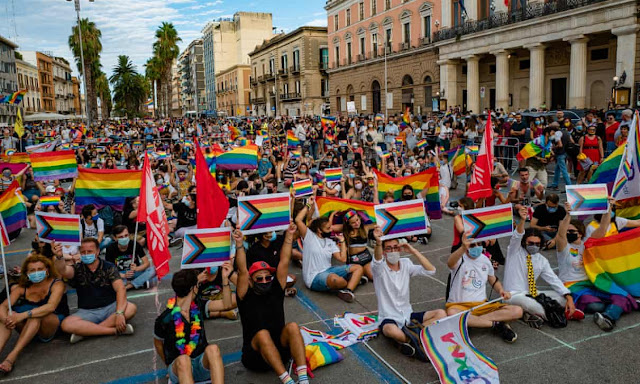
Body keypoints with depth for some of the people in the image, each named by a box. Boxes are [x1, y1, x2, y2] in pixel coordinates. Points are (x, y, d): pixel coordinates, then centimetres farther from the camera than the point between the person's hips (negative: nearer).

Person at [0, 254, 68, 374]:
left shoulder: (56, 284, -10)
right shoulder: (22, 288, 3)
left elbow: (51, 307, -28)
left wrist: (22, 315, -40)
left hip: (54, 327, -4)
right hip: (29, 330, 5)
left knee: (37, 315, -34)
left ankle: (12, 356, -39)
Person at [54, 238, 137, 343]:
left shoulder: (109, 268, -3)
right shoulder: (77, 269, 2)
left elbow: (120, 289, -16)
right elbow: (64, 271, -22)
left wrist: (119, 313, -31)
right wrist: (59, 257, -45)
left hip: (110, 307, -1)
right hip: (87, 312, 1)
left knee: (131, 308, -30)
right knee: (66, 324, -28)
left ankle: (86, 331, -26)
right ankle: (115, 330, -28)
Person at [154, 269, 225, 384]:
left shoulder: (198, 306, 1)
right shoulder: (164, 319, -11)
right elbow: (158, 344, 7)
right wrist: (171, 365, 13)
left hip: (202, 363, 3)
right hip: (179, 366, -3)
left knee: (213, 349, -32)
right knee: (183, 360, -38)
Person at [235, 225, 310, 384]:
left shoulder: (275, 292, 9)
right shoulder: (247, 298, 1)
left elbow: (284, 263, 3)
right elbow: (242, 271, -13)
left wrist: (289, 235, -1)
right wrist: (239, 244, -23)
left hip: (280, 350, 3)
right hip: (255, 354, -2)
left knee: (292, 327, -27)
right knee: (262, 334, -35)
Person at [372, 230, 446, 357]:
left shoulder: (406, 264, 4)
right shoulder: (379, 268, -8)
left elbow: (431, 270, -7)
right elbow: (377, 260, -34)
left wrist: (413, 251, -15)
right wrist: (378, 243, -56)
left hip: (408, 315, 5)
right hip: (389, 318, -5)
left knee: (441, 313, -14)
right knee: (391, 330, -40)